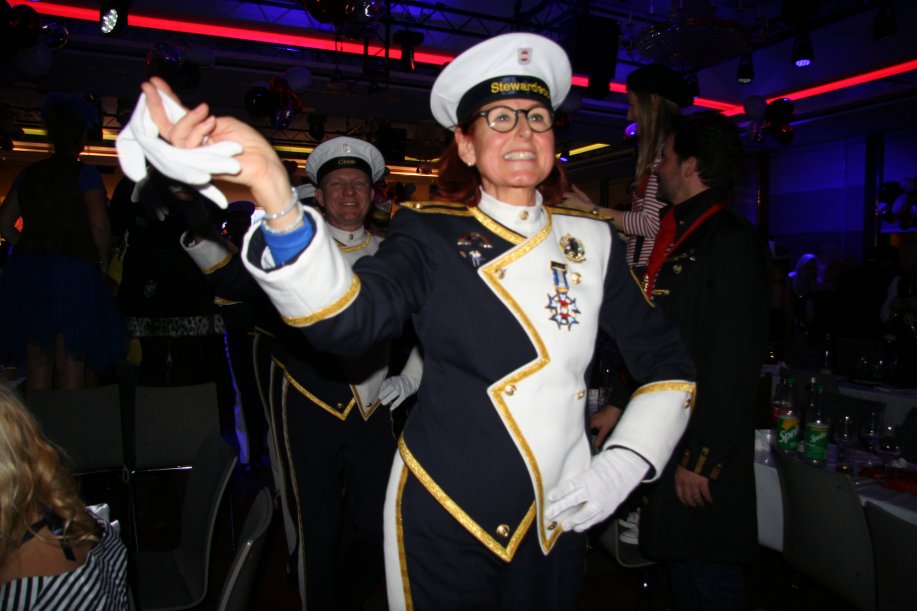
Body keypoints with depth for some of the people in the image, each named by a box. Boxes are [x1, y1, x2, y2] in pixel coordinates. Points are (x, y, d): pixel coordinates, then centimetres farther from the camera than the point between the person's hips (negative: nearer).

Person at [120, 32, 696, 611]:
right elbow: (350, 317, -29)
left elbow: (669, 364, 6)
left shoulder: (592, 240, 0)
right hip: (445, 520, -3)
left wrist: (620, 470, -4)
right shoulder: (432, 233, -9)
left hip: (560, 520, 4)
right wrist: (277, 199, -45)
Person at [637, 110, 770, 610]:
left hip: (703, 449, -9)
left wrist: (702, 458, -19)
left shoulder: (732, 241, -15)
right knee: (681, 570, 20)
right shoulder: (676, 238, 13)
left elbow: (735, 361, -21)